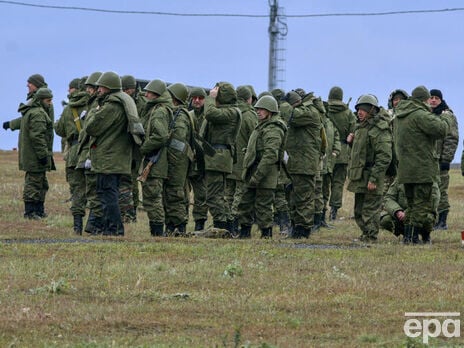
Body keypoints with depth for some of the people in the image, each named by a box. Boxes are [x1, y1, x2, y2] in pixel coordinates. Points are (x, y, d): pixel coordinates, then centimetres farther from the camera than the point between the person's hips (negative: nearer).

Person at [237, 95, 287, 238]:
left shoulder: (273, 130, -15)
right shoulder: (261, 126, 19)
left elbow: (271, 155, -24)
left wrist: (257, 175, -26)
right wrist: (248, 172, 22)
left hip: (265, 174, -10)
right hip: (253, 174, 10)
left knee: (263, 205, -5)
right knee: (245, 203, 13)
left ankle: (266, 234, 1)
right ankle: (245, 231, 21)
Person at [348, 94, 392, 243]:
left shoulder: (380, 130, -14)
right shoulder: (362, 127, 17)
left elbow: (384, 157, -19)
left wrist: (374, 178, -24)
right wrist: (352, 142, 8)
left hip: (370, 179, -10)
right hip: (359, 178, 10)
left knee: (369, 213, -7)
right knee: (359, 213, 15)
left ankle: (370, 238, -3)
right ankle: (365, 235, 24)